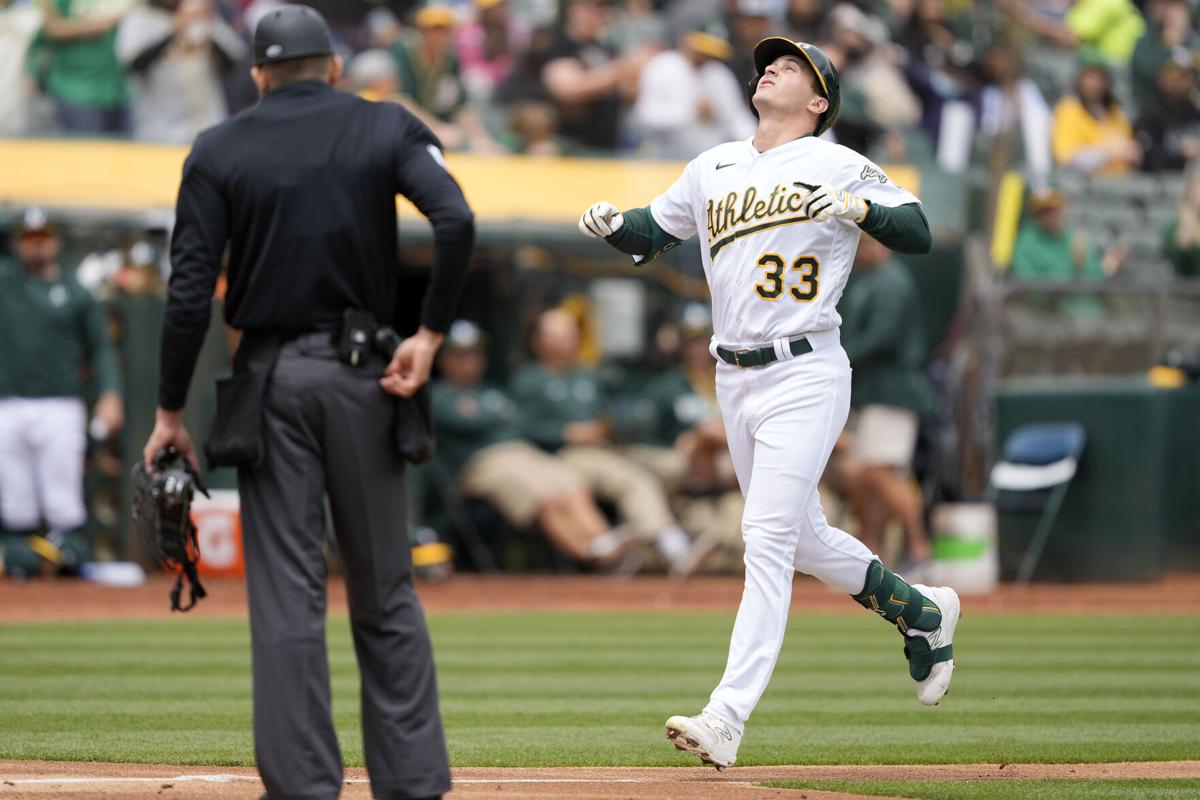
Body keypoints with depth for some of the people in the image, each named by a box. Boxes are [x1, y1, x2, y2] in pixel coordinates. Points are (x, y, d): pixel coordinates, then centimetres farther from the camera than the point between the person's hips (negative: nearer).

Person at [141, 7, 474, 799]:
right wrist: (431, 333, -8)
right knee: (385, 591, 8)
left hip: (270, 384, 0)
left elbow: (190, 293, -4)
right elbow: (457, 221, -14)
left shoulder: (219, 150, 3)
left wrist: (170, 410, 2)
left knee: (287, 598, 1)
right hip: (364, 376, 1)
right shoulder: (387, 128, 4)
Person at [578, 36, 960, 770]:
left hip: (805, 375, -7)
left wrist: (856, 208, -22)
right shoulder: (712, 168, 14)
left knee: (769, 538, -14)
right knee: (800, 539, 16)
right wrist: (612, 224, -1)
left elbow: (919, 233, -5)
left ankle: (727, 720, -20)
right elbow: (651, 234, 20)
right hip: (735, 380, 7)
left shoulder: (839, 167, -2)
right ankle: (920, 611, 39)